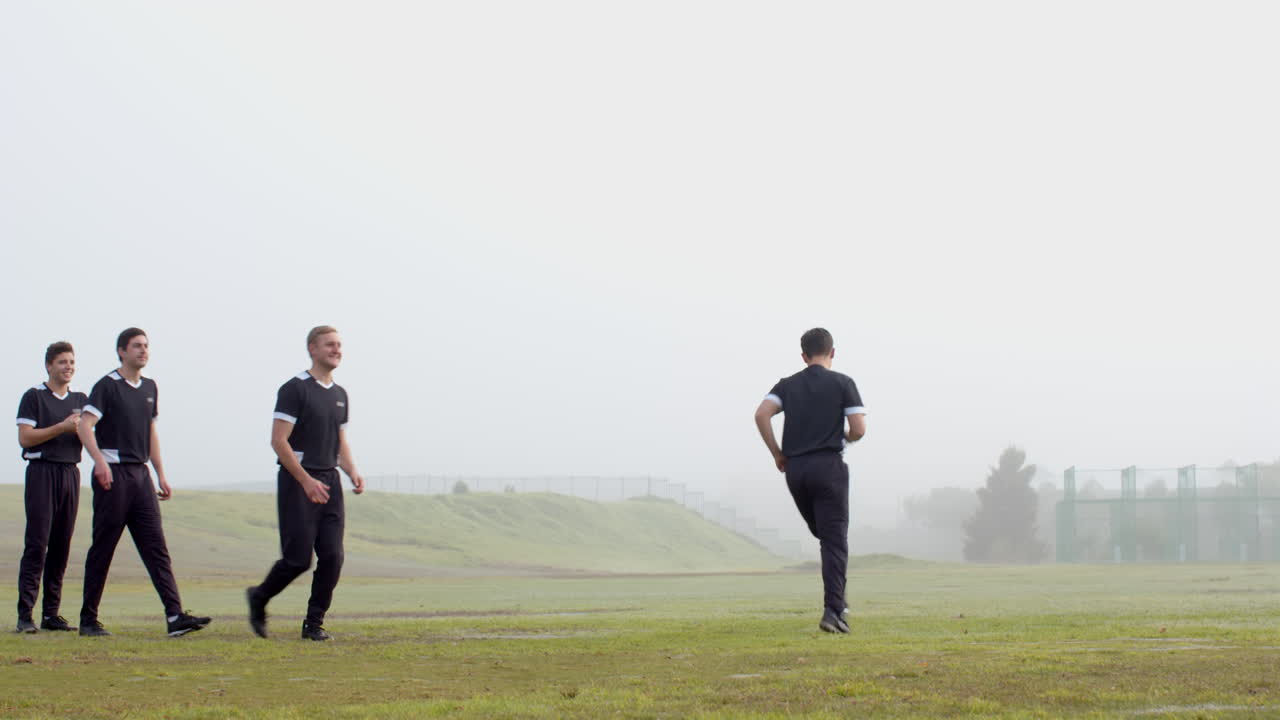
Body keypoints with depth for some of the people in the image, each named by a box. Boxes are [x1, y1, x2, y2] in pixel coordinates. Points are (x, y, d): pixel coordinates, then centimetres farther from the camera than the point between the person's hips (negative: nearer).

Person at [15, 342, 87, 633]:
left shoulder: (80, 399, 16)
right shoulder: (33, 397, 0)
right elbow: (25, 437, -8)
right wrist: (62, 427, -15)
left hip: (71, 472, 5)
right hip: (42, 471, -5)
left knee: (62, 544, 4)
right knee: (37, 543, -10)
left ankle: (51, 613, 7)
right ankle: (25, 614, -11)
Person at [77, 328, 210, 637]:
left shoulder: (149, 388, 16)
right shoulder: (107, 386, -6)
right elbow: (86, 426, -17)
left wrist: (161, 474, 19)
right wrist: (99, 460, -32)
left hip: (140, 474, 7)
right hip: (113, 474, -7)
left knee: (156, 548, -2)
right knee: (102, 549, 0)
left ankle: (175, 615, -10)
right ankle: (88, 620, 9)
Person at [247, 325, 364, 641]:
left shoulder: (339, 394, 15)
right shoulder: (295, 389, -8)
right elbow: (279, 441, -13)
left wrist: (352, 472, 3)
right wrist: (307, 481, -18)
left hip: (329, 482, 7)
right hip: (297, 482, -7)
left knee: (332, 557, -2)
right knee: (298, 558, -7)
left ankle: (314, 623, 8)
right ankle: (259, 598, 19)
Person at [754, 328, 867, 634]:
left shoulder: (787, 385, 10)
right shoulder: (842, 383, 2)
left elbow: (761, 415, -7)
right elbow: (859, 429, -6)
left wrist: (777, 454, 3)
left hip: (795, 470, 4)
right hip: (828, 465, -4)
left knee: (826, 535, 20)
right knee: (835, 541, -5)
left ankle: (836, 602, 15)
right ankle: (833, 611, -15)